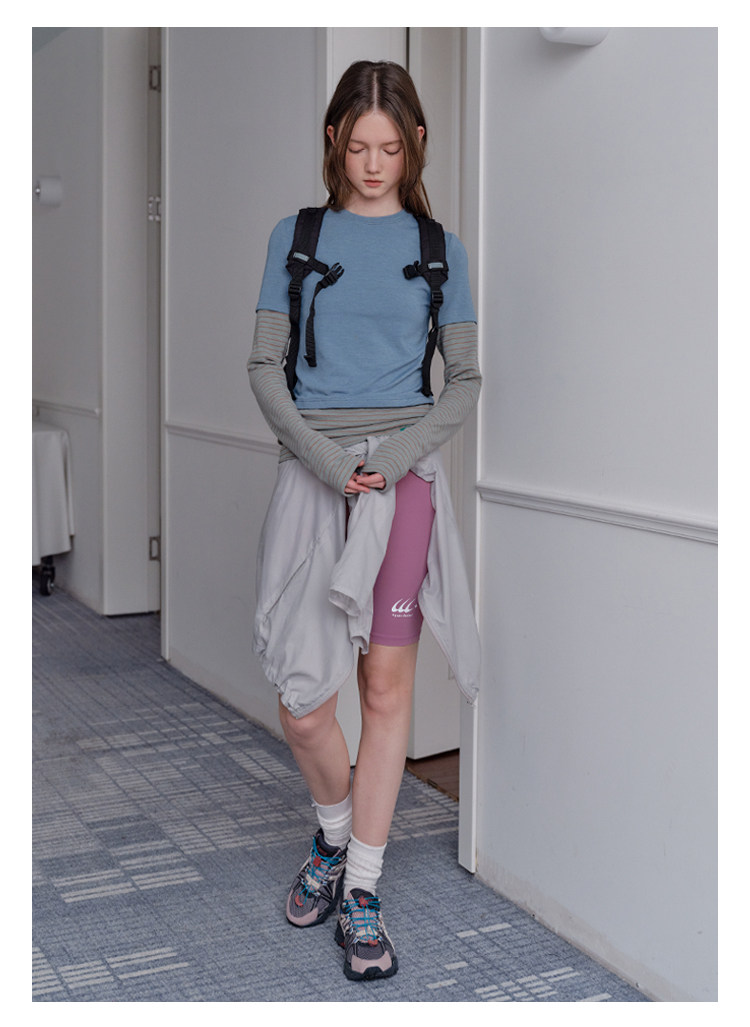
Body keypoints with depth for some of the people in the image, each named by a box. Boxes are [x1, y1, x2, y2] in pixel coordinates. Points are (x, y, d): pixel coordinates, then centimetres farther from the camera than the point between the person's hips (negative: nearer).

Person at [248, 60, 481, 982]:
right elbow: (264, 367, 4)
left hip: (405, 471, 0)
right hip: (313, 473, 0)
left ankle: (361, 892, 11)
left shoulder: (437, 247, 9)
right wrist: (324, 457, -10)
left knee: (387, 681, -1)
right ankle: (335, 832, 28)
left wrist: (399, 453, -9)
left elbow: (465, 378, 7)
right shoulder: (296, 237, 9)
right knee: (302, 699, -2)